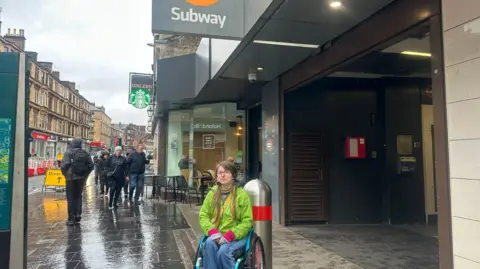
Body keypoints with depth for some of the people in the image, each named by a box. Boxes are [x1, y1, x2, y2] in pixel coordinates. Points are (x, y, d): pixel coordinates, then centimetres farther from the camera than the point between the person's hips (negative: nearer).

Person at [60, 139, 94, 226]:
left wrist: (65, 174, 0)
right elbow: (91, 166, 5)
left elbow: (64, 165, -16)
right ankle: (78, 215, 15)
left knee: (70, 198, 3)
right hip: (82, 178, 4)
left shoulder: (69, 153, -6)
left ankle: (71, 218, 1)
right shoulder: (85, 153, 7)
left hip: (71, 177, -4)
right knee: (78, 196, 17)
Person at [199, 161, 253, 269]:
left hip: (237, 237, -3)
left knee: (223, 251, -30)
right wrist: (212, 231, -13)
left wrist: (230, 235, -18)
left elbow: (247, 221, -5)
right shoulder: (212, 193, 7)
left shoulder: (242, 194, -3)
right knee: (209, 243, -30)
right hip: (216, 236, 3)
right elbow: (203, 216, 6)